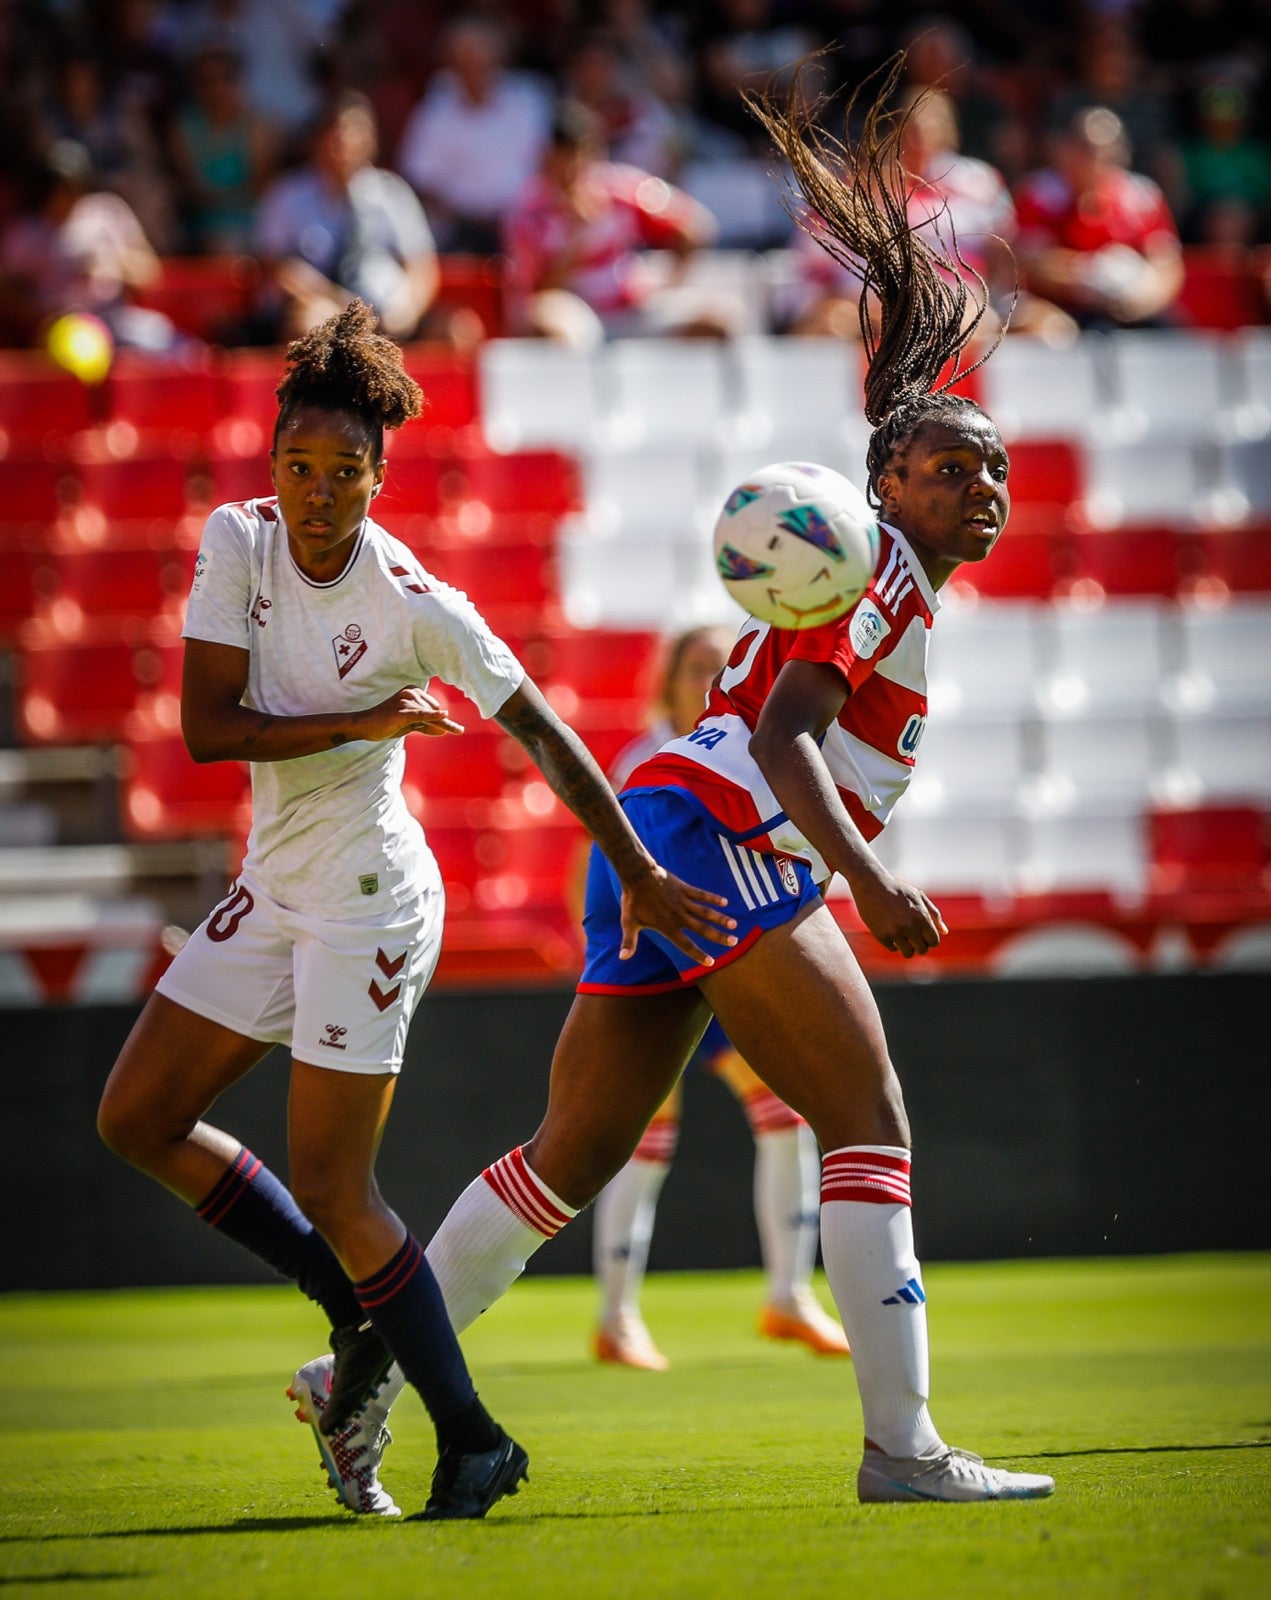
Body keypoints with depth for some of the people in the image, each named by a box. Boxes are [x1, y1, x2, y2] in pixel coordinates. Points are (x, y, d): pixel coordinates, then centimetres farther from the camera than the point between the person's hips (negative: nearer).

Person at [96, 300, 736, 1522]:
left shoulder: (418, 606, -18)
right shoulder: (237, 541, -5)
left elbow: (541, 732, -10)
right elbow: (205, 726, -10)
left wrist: (639, 874, -9)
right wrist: (363, 723, -18)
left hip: (367, 900, -7)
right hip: (273, 887, 7)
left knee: (329, 1190, -8)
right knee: (136, 1121, 9)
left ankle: (473, 1441, 4)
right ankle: (363, 1323, 19)